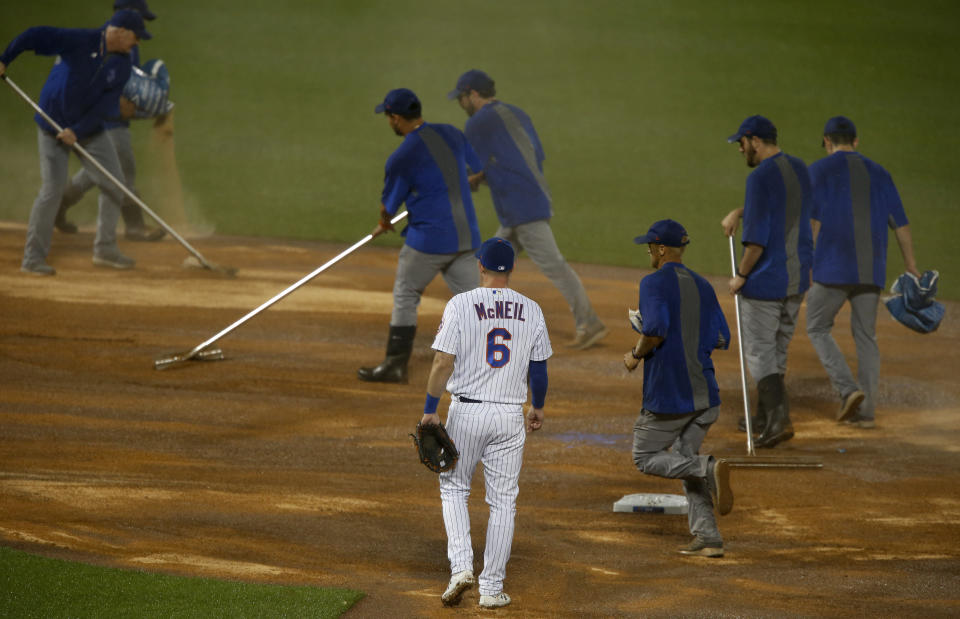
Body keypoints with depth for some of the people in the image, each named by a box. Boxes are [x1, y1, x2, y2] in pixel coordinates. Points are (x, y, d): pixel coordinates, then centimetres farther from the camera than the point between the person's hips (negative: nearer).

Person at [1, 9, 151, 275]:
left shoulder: (122, 65, -5)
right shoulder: (80, 41, -20)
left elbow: (106, 106, -10)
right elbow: (35, 36, -20)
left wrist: (78, 131, -21)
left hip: (90, 128, 6)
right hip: (54, 125, -6)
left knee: (114, 184, 4)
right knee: (53, 189, -11)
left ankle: (105, 249, 18)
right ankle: (33, 258, -4)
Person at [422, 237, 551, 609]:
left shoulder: (461, 305, -9)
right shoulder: (531, 310, 1)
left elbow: (444, 361, -13)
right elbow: (539, 368, 8)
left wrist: (430, 410, -8)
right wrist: (538, 407, 23)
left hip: (466, 411, -2)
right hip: (510, 415, 2)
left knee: (454, 488, 16)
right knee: (503, 501, 9)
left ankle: (461, 565, -3)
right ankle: (492, 588, 9)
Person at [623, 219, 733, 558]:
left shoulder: (654, 283, -9)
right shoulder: (702, 287, 12)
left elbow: (655, 329, -24)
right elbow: (721, 338, 10)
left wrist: (636, 355, -6)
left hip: (667, 396, -7)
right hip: (706, 395, 7)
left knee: (646, 458, 9)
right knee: (685, 460, 18)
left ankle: (710, 469, -17)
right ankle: (708, 539, 8)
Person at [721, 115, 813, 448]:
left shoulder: (761, 177, -19)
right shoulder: (799, 169, 8)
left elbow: (757, 237, -21)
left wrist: (741, 276, -10)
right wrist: (737, 213, 17)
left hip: (765, 280, -8)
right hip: (797, 278, 8)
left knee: (760, 353, -2)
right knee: (777, 350, 18)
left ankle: (780, 418, -16)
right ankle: (764, 419, 26)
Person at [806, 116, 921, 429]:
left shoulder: (819, 170, 1)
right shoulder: (879, 174, 13)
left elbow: (813, 220, -9)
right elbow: (901, 223, 12)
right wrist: (911, 268, 17)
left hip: (833, 269, -4)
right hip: (871, 271, 4)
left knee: (818, 328, 12)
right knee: (865, 336, 12)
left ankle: (848, 390, -7)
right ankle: (865, 411, 7)